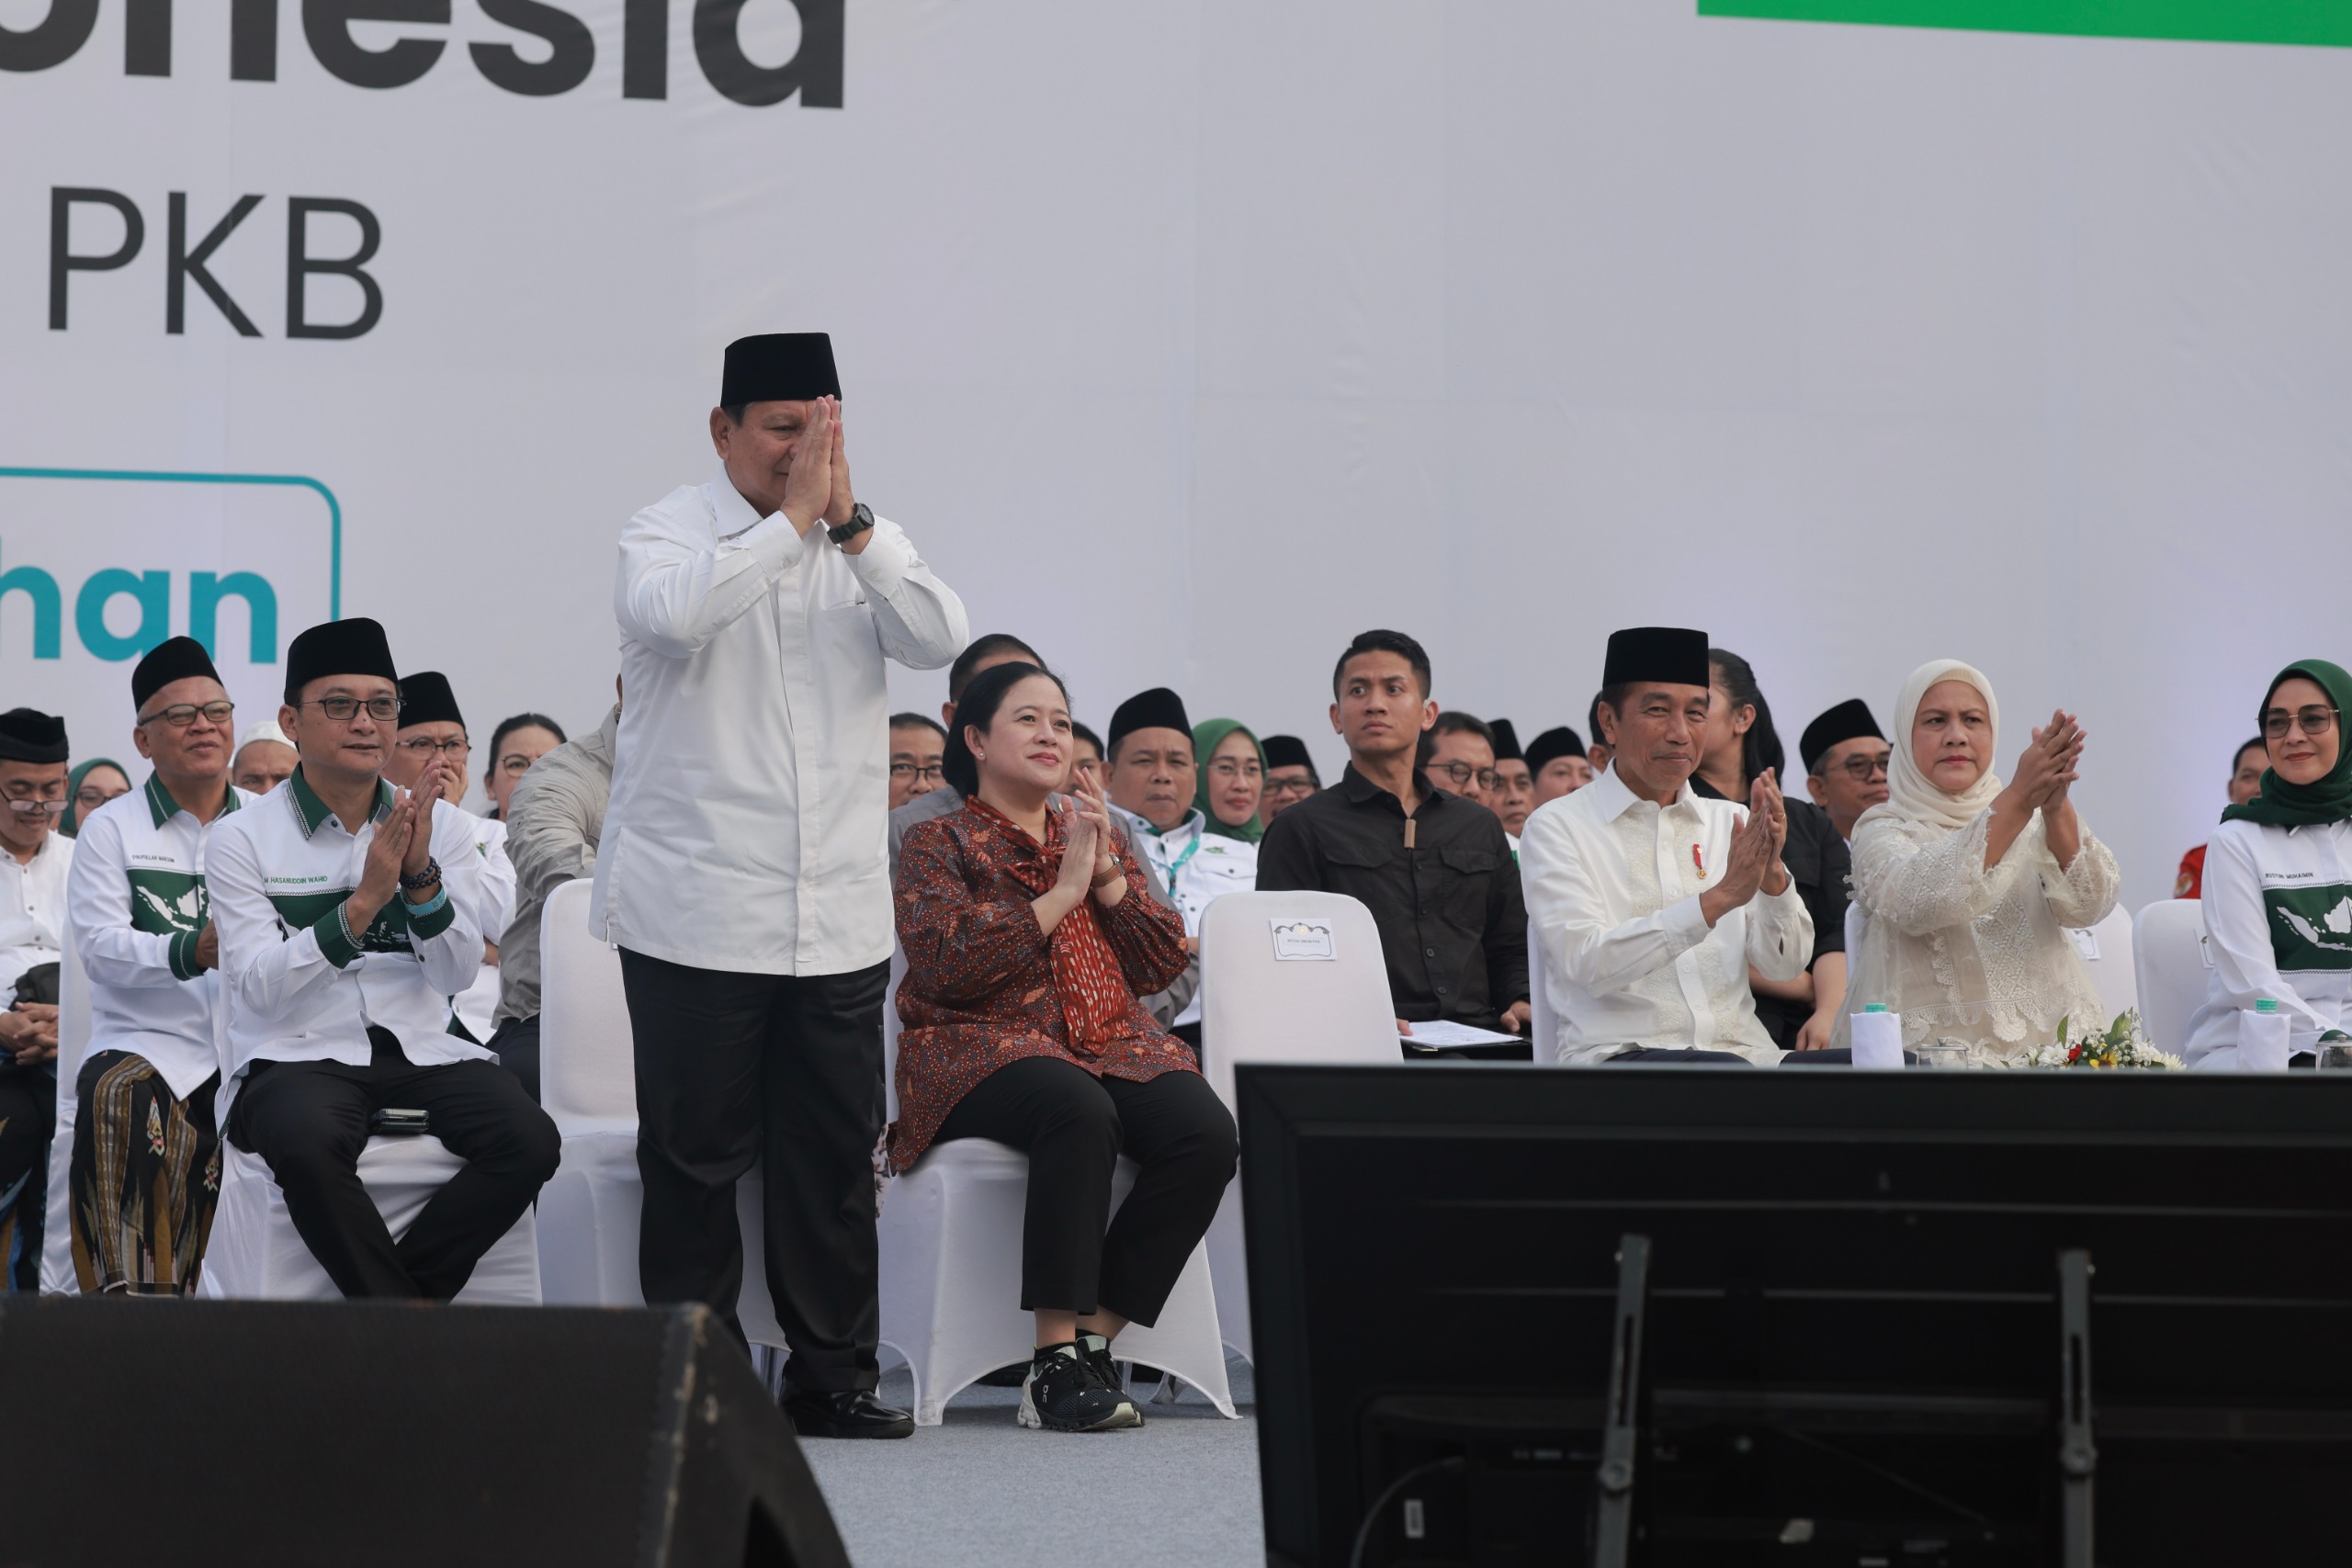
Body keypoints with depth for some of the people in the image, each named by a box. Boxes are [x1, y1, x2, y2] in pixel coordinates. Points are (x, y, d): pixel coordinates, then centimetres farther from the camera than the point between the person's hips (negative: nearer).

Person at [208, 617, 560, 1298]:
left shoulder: (441, 825, 11)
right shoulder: (242, 839, 2)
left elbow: (458, 973, 0)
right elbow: (259, 985, -11)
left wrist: (422, 875, -17)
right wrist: (362, 904, -21)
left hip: (419, 1050, 4)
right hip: (296, 1055, -3)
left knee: (529, 1140, -25)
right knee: (307, 1144, -38)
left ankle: (387, 1299, -12)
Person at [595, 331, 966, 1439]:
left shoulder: (862, 548, 12)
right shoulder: (669, 533, -1)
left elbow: (940, 639, -5)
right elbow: (671, 613, -24)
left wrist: (849, 520, -12)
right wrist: (794, 518, -19)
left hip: (838, 919, 4)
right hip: (696, 917, -4)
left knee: (837, 1157, 6)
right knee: (695, 1159, 1)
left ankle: (831, 1375, 14)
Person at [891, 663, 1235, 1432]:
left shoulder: (1101, 837, 23)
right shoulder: (939, 843, 7)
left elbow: (1162, 965, 15)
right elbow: (946, 965, -10)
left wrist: (1108, 875, 0)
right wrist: (1062, 893, -8)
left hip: (1113, 1044, 5)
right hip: (981, 1048, -5)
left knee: (1207, 1135, -27)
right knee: (1079, 1112, -39)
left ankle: (1092, 1340, -21)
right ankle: (1056, 1360, -34)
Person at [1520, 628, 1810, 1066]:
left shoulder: (1731, 822, 17)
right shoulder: (1557, 827, 4)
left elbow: (1786, 965, 8)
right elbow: (1588, 964, -12)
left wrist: (1772, 875, -12)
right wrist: (1719, 897, -19)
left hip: (1739, 1051, 5)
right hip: (1615, 1052, -5)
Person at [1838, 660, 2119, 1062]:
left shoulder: (2032, 821, 15)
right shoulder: (1881, 830, 5)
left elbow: (2087, 906, -4)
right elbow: (1917, 903, -18)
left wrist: (2056, 809, -22)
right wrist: (2017, 799, -26)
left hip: (2047, 1040, 3)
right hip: (1933, 1042, -3)